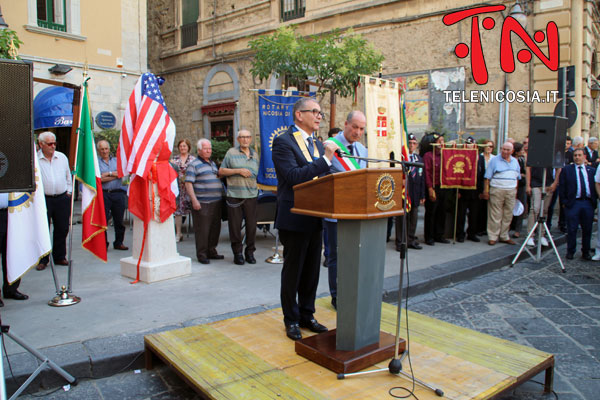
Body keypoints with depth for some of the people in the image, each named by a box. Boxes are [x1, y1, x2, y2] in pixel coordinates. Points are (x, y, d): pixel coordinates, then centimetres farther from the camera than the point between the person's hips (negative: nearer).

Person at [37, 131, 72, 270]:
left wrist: (69, 191, 12)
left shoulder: (62, 157, 10)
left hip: (62, 198, 3)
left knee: (62, 229, 8)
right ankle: (43, 260, 12)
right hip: (44, 200, -3)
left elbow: (68, 176, 19)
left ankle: (59, 257, 21)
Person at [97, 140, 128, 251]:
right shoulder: (96, 162, 7)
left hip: (118, 193, 2)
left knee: (119, 220, 6)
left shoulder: (117, 160, 16)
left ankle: (119, 243, 18)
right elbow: (99, 178, -6)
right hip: (103, 194, -2)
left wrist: (108, 173, -7)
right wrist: (115, 175, -5)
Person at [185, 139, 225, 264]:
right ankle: (202, 254, 4)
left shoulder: (213, 163, 20)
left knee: (215, 228, 11)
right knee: (202, 229, -5)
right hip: (202, 203, -7)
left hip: (216, 202, 8)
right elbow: (188, 183, -11)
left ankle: (211, 251, 23)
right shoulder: (194, 165, -4)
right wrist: (194, 200, -20)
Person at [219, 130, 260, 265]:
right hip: (234, 195, -3)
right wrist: (238, 171, -8)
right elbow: (221, 171, 1)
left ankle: (250, 252, 17)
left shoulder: (255, 155, 15)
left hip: (251, 194, 3)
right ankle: (237, 252, 13)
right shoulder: (231, 152, 5)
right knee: (235, 225, 1)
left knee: (251, 225, 3)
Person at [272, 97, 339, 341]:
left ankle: (307, 315, 31)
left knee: (312, 270, 16)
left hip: (315, 218, 7)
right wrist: (325, 159, -23)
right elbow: (294, 176, -24)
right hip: (295, 218, -7)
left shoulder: (318, 145, 13)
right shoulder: (283, 142, -11)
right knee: (293, 271, 7)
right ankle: (291, 320, 22)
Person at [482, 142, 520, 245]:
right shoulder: (495, 160, -1)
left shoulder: (515, 161, 14)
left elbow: (517, 177, 20)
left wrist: (515, 191, 14)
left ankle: (504, 236, 18)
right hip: (497, 190, -5)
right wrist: (486, 191, -11)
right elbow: (487, 177, -5)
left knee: (508, 215, 8)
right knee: (495, 215, -4)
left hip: (511, 191, 5)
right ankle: (492, 237, 1)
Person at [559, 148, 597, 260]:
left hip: (588, 203, 3)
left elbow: (595, 186, 13)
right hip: (573, 203, -3)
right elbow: (561, 187, 1)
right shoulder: (566, 170, 4)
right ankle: (570, 252, 12)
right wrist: (564, 202, -5)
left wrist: (594, 200, 2)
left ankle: (586, 252, 20)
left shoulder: (591, 170, 12)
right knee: (572, 229, 0)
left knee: (587, 230, 8)